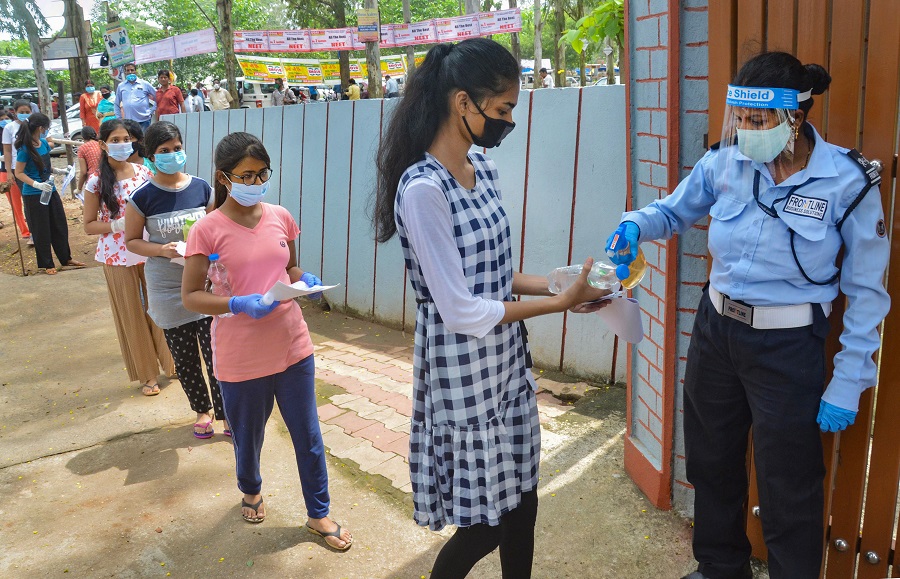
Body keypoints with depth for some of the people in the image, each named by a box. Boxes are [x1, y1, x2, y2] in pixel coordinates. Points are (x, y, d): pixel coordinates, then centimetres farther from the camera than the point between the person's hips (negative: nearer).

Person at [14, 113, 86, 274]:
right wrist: (36, 184, -25)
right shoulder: (25, 149, -18)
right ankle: (46, 264, 18)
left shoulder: (44, 143, 3)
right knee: (41, 230, 4)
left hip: (50, 190, 7)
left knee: (60, 225, 14)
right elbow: (19, 173, -15)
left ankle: (66, 258, 28)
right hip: (33, 195, -7)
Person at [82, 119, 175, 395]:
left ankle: (170, 362, 29)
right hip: (118, 257, -2)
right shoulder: (96, 181, -7)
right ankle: (147, 374, 23)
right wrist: (117, 225, -19)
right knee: (132, 314, 9)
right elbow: (89, 225, -3)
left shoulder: (143, 173, 1)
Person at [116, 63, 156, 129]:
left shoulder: (145, 84, 4)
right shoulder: (121, 86, 12)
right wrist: (119, 118, 13)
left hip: (144, 120, -2)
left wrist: (151, 110, 1)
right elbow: (117, 104, 20)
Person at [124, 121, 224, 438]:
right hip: (168, 290, 0)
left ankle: (227, 413, 13)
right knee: (185, 356, 13)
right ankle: (202, 410, 32)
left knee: (216, 351, -2)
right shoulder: (143, 197, -8)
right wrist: (162, 250, -18)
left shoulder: (201, 188, -2)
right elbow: (131, 240, 0)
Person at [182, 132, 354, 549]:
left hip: (292, 346, 3)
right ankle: (250, 490, 50)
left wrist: (305, 280, -7)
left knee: (308, 435, 11)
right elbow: (190, 296, -8)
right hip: (241, 356, -3)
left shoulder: (280, 217, 2)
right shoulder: (207, 230, -10)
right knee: (247, 435, 19)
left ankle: (318, 514, 30)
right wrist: (239, 304, -24)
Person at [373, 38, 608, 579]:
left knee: (522, 505, 18)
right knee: (487, 521, 9)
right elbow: (462, 311, -22)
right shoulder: (422, 188, -22)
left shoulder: (484, 169, 3)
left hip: (508, 359, 8)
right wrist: (562, 302, -16)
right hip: (463, 371, -7)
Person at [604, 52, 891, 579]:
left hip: (787, 347, -4)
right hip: (715, 330, 5)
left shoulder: (848, 183, -15)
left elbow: (866, 292, -8)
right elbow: (673, 211, 9)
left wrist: (848, 384, -9)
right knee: (711, 463, 22)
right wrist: (635, 226, -14)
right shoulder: (726, 161, -7)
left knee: (788, 493, 9)